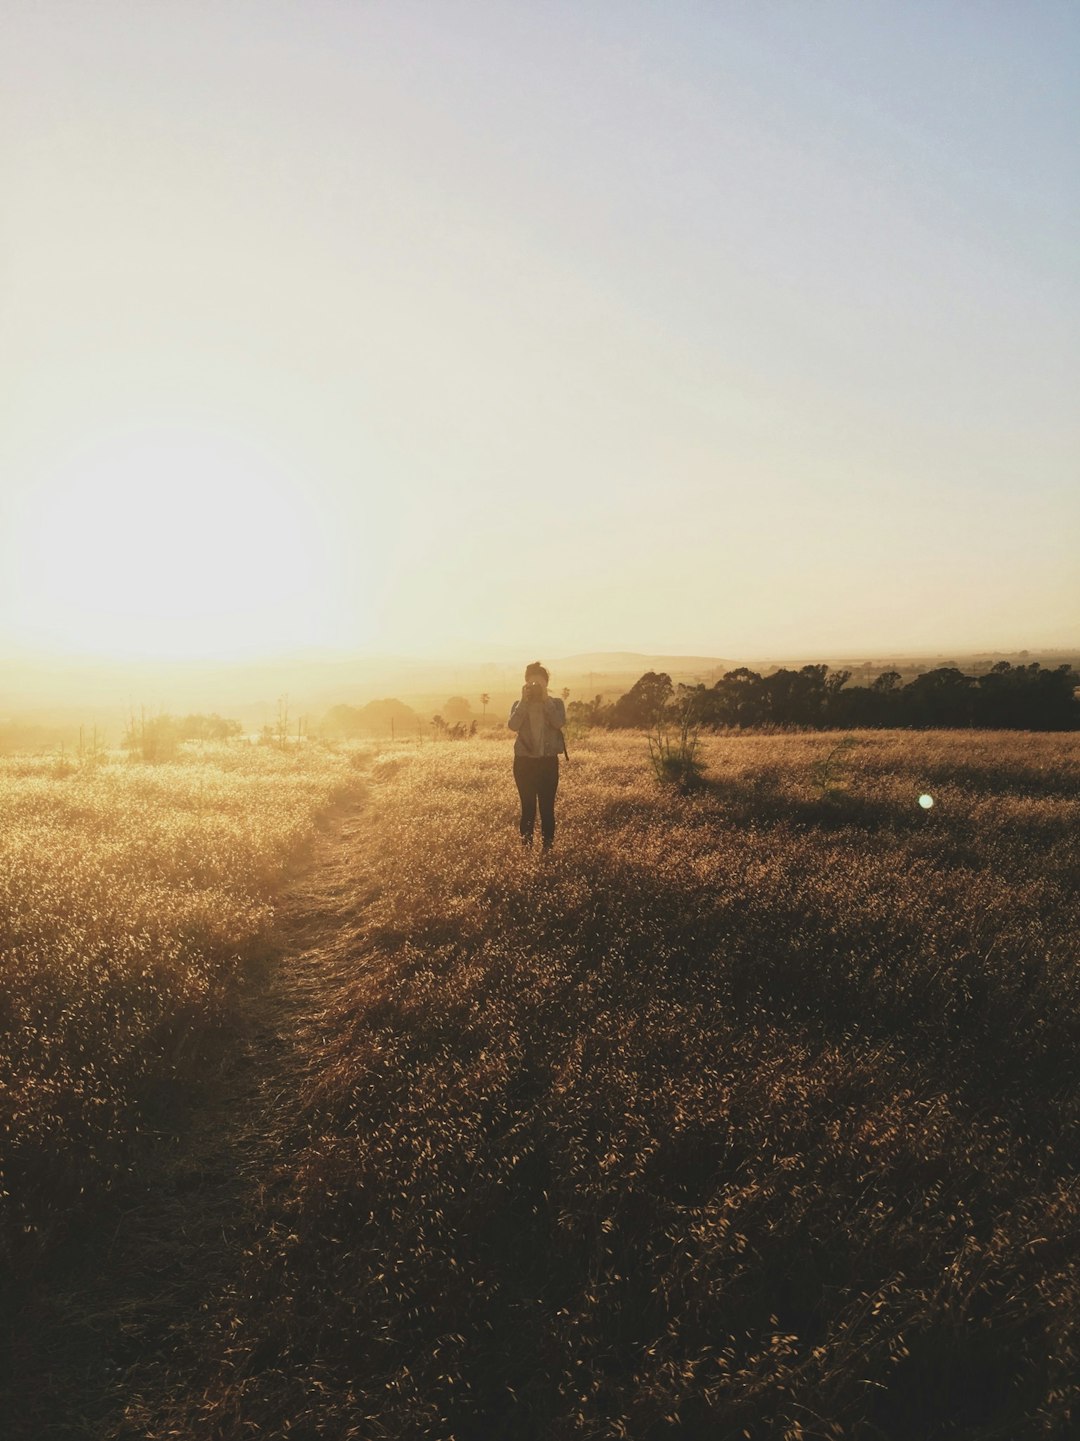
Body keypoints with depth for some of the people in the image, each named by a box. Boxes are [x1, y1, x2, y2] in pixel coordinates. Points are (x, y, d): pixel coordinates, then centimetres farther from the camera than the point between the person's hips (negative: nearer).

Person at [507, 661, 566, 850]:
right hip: (524, 761, 0)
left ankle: (548, 847, 5)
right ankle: (526, 847, 6)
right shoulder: (519, 704, 4)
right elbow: (513, 725, -14)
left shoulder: (556, 703, 3)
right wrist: (525, 700, -14)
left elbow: (559, 722, -16)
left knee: (547, 807, 0)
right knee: (528, 807, 2)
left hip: (548, 761, 0)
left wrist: (545, 699, -16)